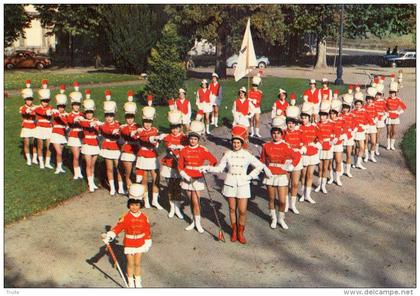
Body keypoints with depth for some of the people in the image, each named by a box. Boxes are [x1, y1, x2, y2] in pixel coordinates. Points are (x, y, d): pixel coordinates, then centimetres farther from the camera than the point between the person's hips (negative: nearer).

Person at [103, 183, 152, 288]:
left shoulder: (144, 217, -8)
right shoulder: (126, 217, -15)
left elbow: (147, 231, 2)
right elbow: (118, 227, -23)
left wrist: (148, 243, 7)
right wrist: (110, 236, -38)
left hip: (140, 244, 2)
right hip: (129, 244, -2)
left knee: (137, 263, 12)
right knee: (130, 264, 10)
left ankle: (138, 281, 31)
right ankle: (130, 281, 29)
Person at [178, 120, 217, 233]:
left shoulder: (203, 150, -4)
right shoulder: (184, 150, 2)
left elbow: (214, 161, -1)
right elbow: (180, 166, 3)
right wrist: (184, 175, -11)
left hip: (198, 179, -2)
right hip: (187, 179, 2)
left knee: (195, 201, -7)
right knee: (191, 201, 11)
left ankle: (198, 223, 5)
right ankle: (194, 221, 23)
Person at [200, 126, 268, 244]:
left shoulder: (247, 155, -2)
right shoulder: (227, 154, 1)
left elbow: (259, 166, 4)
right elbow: (219, 168, 3)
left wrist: (250, 176, -5)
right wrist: (208, 168, -11)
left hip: (243, 184, -1)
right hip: (230, 183, 1)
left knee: (242, 211, -4)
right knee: (232, 209, 10)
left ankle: (240, 232, 15)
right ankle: (234, 231, 25)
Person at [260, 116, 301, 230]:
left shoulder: (286, 146, -3)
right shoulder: (266, 146, -1)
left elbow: (297, 156, 5)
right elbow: (262, 160, 7)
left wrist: (291, 166, -3)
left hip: (282, 176, -1)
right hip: (270, 176, 1)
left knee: (282, 201, -2)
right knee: (271, 199, 11)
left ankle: (281, 219, 22)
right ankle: (273, 219, 29)